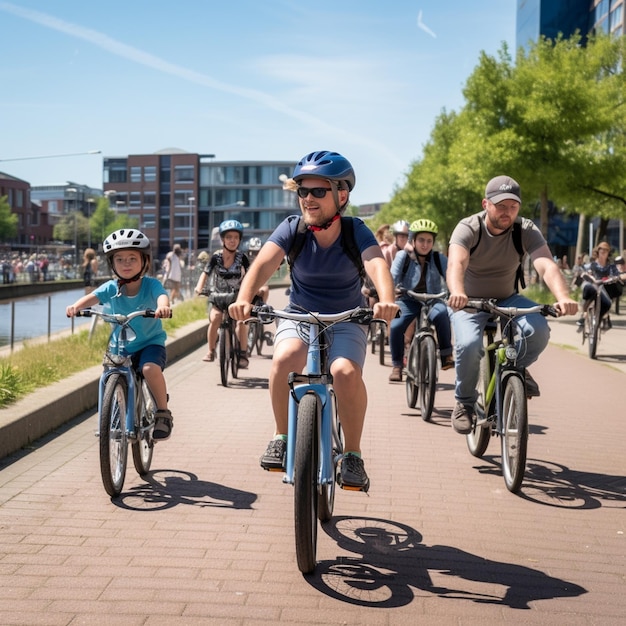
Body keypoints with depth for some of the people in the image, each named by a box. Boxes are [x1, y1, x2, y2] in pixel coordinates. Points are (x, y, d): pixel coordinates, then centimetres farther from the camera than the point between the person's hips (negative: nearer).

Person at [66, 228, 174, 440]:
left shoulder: (151, 284, -14)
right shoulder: (111, 288, -7)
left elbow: (161, 295, -35)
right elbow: (92, 297, -23)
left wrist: (163, 306, -60)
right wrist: (76, 306, -45)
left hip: (151, 343, -4)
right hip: (120, 346, 4)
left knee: (150, 369, -31)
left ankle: (163, 413, -13)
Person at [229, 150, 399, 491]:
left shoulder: (355, 231, -16)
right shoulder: (292, 229, -14)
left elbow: (377, 264, -35)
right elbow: (264, 262, -29)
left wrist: (386, 300, -57)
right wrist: (244, 299, -49)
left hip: (346, 321, -1)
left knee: (346, 371, -30)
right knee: (284, 359, -31)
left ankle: (353, 455, -10)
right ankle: (282, 436, -8)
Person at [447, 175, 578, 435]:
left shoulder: (526, 231, -15)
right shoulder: (468, 228, -21)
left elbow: (546, 265, -32)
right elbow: (456, 263, -40)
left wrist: (563, 297, -53)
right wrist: (457, 293, -63)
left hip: (507, 299, 2)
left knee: (539, 330, -27)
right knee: (469, 345, -31)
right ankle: (464, 402, -4)